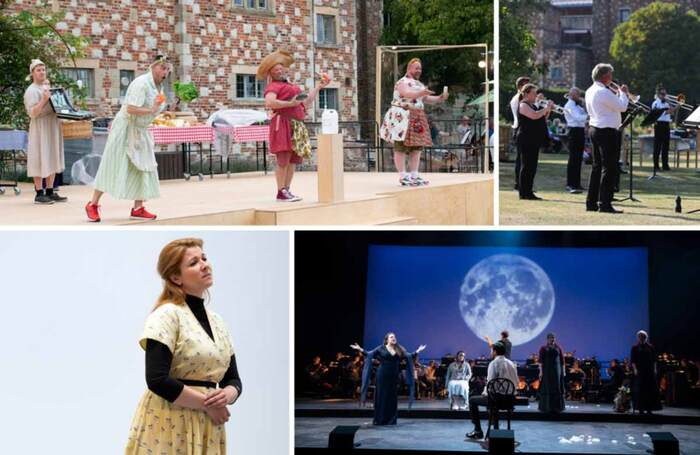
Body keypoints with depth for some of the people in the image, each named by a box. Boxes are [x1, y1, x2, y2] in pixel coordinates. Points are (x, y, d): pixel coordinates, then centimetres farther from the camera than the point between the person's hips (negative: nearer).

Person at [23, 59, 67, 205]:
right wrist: (44, 100, -29)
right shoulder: (32, 90, -10)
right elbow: (33, 113, -18)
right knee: (41, 160, -7)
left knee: (52, 160, 9)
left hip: (53, 127, 8)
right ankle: (39, 194, -4)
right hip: (40, 128, -8)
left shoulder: (47, 87, 15)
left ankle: (50, 192, 13)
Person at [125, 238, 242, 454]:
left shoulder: (217, 321, 13)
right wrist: (207, 403, -13)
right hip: (168, 426, -7)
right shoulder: (167, 314, -10)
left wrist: (227, 394, -8)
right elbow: (157, 380, -19)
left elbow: (233, 379, 15)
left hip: (207, 427, 7)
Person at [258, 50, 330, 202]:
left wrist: (318, 87, 29)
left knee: (294, 159, 7)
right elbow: (269, 102, -21)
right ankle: (281, 192, -9)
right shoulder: (273, 86, -2)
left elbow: (306, 102, 30)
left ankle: (287, 190, 12)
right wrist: (289, 104, -18)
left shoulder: (291, 86, 26)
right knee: (284, 158, -10)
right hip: (283, 123, -8)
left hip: (297, 125, 8)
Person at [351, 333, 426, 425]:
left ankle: (391, 420, 10)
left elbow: (409, 356, 12)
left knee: (392, 398, 4)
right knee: (381, 397, -2)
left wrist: (417, 351, 7)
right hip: (383, 376, -4)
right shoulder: (381, 348, -1)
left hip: (394, 377, 4)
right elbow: (369, 354, -2)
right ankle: (379, 420, 3)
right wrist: (360, 349, -13)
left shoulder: (399, 350, 9)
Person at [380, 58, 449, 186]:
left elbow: (427, 99, 18)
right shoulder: (402, 82, -9)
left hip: (417, 119, 9)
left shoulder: (419, 84, 19)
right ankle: (403, 177, -8)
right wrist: (420, 93, -46)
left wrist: (439, 98, 0)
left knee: (416, 147, 5)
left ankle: (414, 175, 9)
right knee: (401, 147, -6)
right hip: (403, 118, -9)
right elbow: (407, 94, -28)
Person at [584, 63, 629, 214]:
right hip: (607, 132, -10)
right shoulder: (603, 92, -18)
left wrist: (619, 95, 14)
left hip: (595, 129, 10)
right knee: (609, 168, -6)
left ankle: (591, 202, 17)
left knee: (597, 166, 14)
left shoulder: (590, 91, 12)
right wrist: (623, 93, -1)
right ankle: (605, 204, -7)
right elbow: (622, 107, -17)